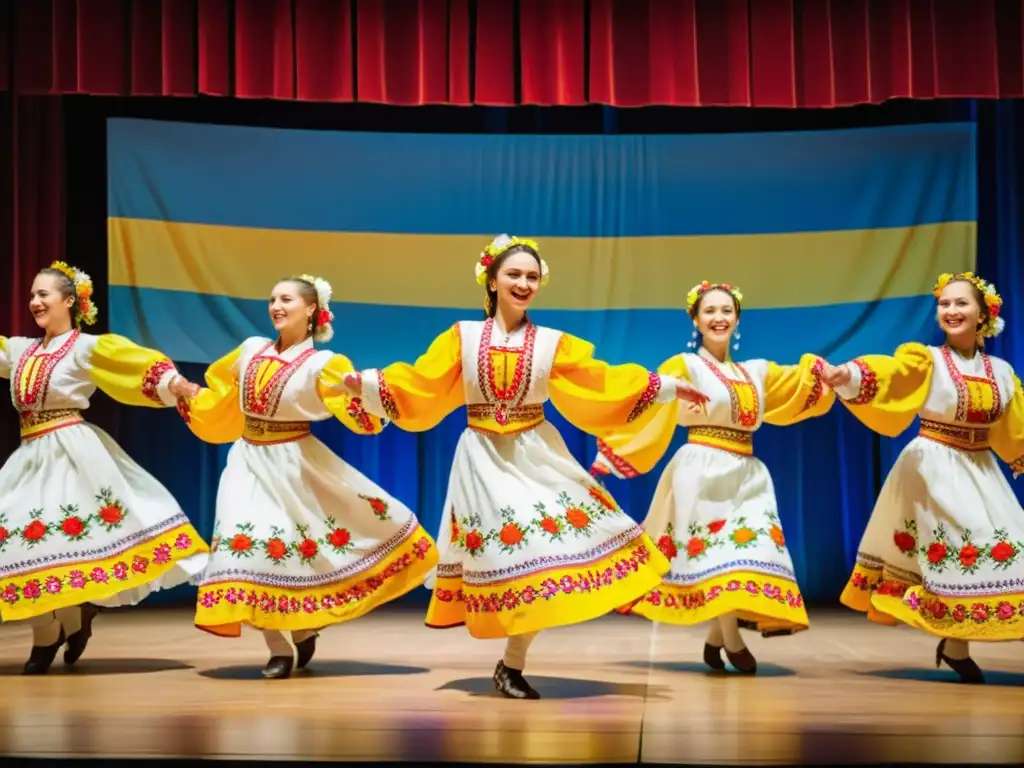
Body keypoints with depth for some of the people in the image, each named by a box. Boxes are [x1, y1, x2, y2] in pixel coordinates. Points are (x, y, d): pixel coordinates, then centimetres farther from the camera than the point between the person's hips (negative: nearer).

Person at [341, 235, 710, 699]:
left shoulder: (553, 343, 4)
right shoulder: (462, 337, 2)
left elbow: (599, 388, 1)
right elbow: (420, 388, -2)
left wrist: (666, 388, -4)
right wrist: (365, 383, -15)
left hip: (536, 457, 1)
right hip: (483, 460, -1)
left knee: (546, 551, -8)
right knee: (506, 552, -5)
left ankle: (512, 664, 11)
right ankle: (511, 665, 14)